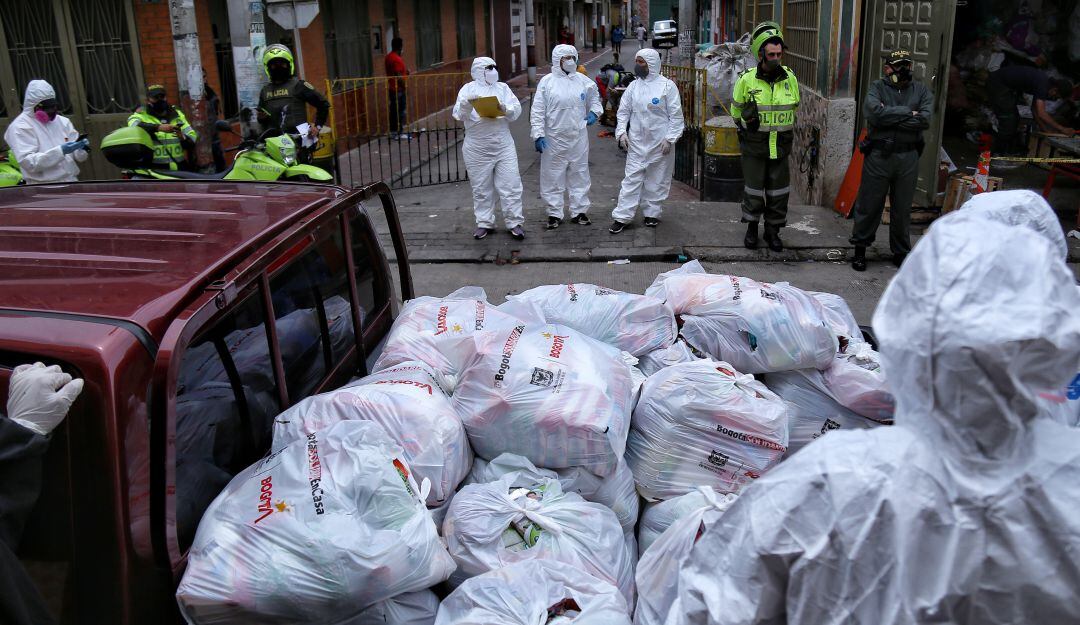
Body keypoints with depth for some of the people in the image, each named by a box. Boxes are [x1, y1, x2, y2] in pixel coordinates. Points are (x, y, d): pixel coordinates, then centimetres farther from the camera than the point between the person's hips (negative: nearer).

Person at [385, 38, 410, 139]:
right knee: (400, 111, -3)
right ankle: (400, 132, 2)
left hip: (392, 88, 9)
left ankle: (393, 132, 17)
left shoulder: (389, 57, 11)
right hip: (398, 89, -9)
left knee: (393, 110, 12)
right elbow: (398, 76, -22)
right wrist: (404, 86, -15)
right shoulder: (397, 59, -19)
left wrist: (405, 71, 13)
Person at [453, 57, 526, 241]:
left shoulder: (502, 87, 10)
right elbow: (459, 115, -8)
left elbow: (517, 110, -1)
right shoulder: (468, 89, 3)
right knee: (481, 187, 7)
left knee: (510, 185, 0)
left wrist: (505, 109, -21)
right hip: (477, 148, -1)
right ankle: (484, 223, 19)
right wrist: (467, 103, -28)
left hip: (503, 145, 2)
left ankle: (514, 222, 9)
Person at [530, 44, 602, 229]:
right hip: (554, 138, -3)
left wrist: (594, 111, 6)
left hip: (578, 138, 3)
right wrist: (538, 134, -11)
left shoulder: (583, 81, 5)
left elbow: (594, 97, 24)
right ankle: (555, 213, 14)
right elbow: (537, 111, -5)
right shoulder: (547, 82, -4)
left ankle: (579, 211, 21)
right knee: (553, 177, 3)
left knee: (579, 175, 10)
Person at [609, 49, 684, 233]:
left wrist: (670, 139, -12)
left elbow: (676, 115, -6)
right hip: (636, 142, 3)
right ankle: (622, 217, 1)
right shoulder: (633, 86, 6)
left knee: (657, 180, 8)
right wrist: (622, 132, -4)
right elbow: (623, 111, 10)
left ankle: (652, 213, 23)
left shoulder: (667, 85, -6)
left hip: (660, 142, -2)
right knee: (632, 178, 0)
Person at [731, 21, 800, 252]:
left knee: (778, 191, 7)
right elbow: (736, 109, 8)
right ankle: (752, 228, 24)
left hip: (781, 146, 2)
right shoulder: (746, 80, -10)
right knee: (754, 189, 6)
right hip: (754, 147, -2)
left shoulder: (790, 79, -3)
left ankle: (773, 230, 22)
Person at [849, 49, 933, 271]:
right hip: (878, 155, -2)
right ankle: (860, 248, 19)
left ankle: (901, 251, 24)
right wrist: (908, 113, -12)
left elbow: (925, 120, -10)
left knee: (902, 208, 11)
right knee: (869, 205, 5)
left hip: (908, 158, 2)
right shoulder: (877, 87, 1)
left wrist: (890, 117, -14)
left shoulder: (921, 91, 7)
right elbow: (874, 112, -20)